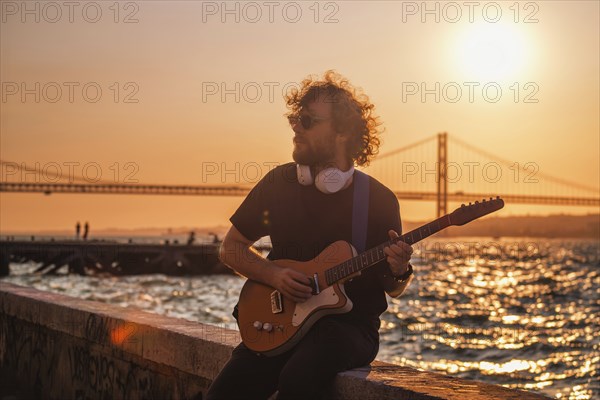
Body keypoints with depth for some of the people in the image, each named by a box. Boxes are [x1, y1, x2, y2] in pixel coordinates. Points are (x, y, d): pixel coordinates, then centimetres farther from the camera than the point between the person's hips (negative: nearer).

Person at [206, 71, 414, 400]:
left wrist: (398, 273, -18)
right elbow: (231, 248, 12)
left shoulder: (379, 200, -3)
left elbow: (391, 289, 7)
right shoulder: (278, 183, 3)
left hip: (350, 324, -2)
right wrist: (273, 274, -6)